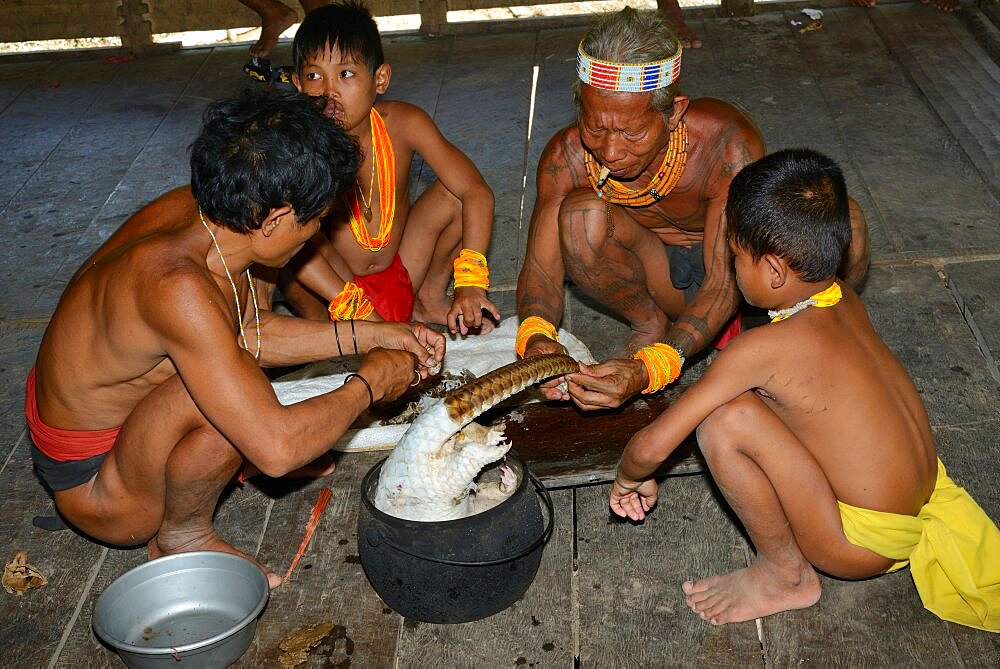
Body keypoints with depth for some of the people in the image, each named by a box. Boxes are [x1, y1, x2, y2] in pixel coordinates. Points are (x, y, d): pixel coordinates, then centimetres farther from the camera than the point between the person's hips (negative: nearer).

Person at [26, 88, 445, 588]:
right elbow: (277, 449, -38)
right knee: (234, 386, -34)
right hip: (92, 484, -9)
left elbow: (254, 333, 6)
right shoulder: (180, 287, -38)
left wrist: (367, 336, 1)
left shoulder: (189, 209, -11)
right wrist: (369, 384, -22)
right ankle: (183, 534, -6)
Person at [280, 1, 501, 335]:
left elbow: (476, 192, -17)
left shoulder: (402, 123, -14)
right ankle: (320, 320, -4)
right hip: (334, 291, -3)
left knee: (455, 189, -13)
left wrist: (470, 283, -29)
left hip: (401, 278, 3)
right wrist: (353, 308, -39)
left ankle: (429, 298, 9)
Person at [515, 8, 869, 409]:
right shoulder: (567, 157, -24)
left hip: (730, 262, -1)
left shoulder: (728, 146, -33)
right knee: (579, 216, -32)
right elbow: (541, 267, -22)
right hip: (656, 277, 1)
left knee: (843, 225, -31)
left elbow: (725, 281, -34)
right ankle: (650, 325, -5)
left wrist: (649, 369, -49)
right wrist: (534, 338, -46)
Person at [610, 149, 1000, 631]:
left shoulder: (761, 348, -25)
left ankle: (785, 575, 0)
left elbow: (651, 447, -23)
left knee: (726, 422, -23)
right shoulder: (845, 300, -3)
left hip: (864, 545, -8)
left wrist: (629, 477, 0)